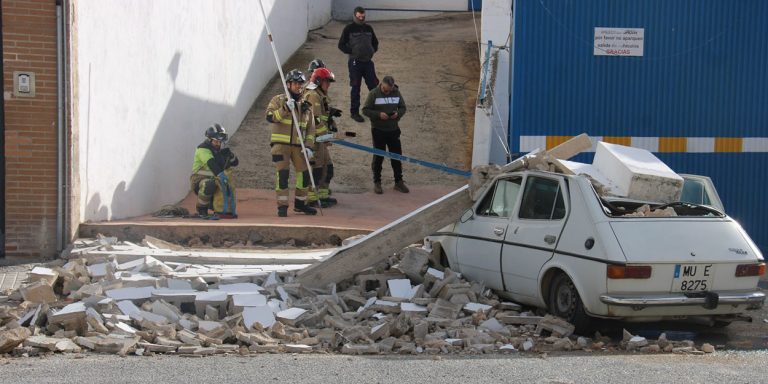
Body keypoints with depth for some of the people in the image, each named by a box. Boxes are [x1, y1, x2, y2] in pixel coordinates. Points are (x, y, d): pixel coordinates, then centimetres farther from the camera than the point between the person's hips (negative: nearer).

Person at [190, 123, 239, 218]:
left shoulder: (219, 150, 11)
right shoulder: (203, 149, -15)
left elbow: (235, 163, 7)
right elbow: (211, 164, -34)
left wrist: (230, 154, -15)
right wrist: (221, 175, -48)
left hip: (213, 179, 8)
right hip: (198, 180, -8)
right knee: (209, 184, -38)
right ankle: (201, 210, -20)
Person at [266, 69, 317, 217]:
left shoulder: (306, 105, 13)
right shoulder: (278, 100, 2)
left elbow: (310, 128, 13)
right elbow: (270, 117, -14)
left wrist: (308, 146, 2)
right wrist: (285, 108, -24)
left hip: (298, 146, 4)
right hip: (281, 144, -4)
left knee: (304, 174, 3)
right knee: (283, 173, -12)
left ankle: (300, 203, 20)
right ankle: (282, 205, -5)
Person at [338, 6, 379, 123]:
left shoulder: (368, 28, 9)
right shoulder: (349, 29, -4)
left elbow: (375, 42, 21)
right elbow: (341, 45, -3)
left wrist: (373, 51, 2)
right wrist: (352, 52, -13)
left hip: (368, 62, 4)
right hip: (355, 62, -4)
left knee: (374, 85, 3)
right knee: (355, 88, 2)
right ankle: (354, 112, 11)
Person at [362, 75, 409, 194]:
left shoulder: (396, 93, 1)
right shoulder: (374, 94, -10)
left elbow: (403, 107, 10)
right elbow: (365, 110, -9)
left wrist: (398, 113, -12)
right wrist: (379, 114, -23)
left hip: (393, 130, 3)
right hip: (378, 130, -3)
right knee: (378, 157, 4)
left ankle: (399, 182, 19)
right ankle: (377, 183, 15)